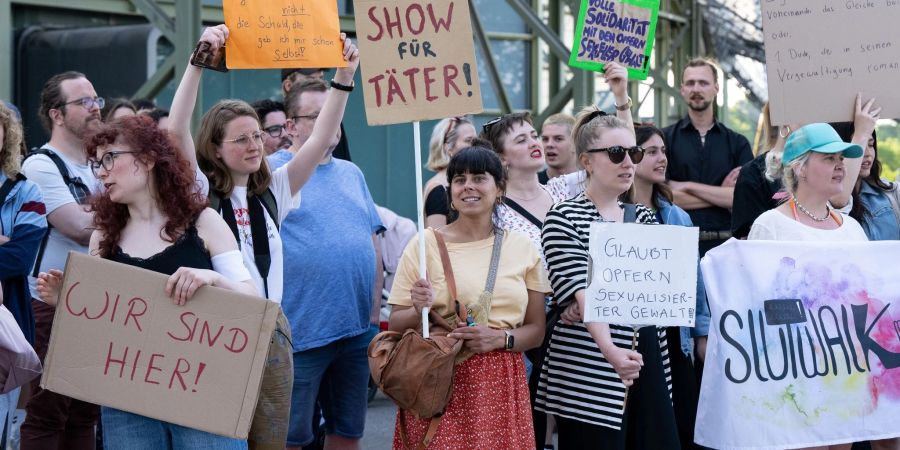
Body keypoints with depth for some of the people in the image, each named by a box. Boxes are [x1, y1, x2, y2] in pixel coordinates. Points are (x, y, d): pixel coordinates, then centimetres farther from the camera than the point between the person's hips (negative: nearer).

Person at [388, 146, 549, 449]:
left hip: (501, 387, 2)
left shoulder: (523, 248, 6)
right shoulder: (425, 244, -1)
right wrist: (419, 310, -19)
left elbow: (536, 330, 9)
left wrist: (500, 338, -10)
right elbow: (395, 325, 2)